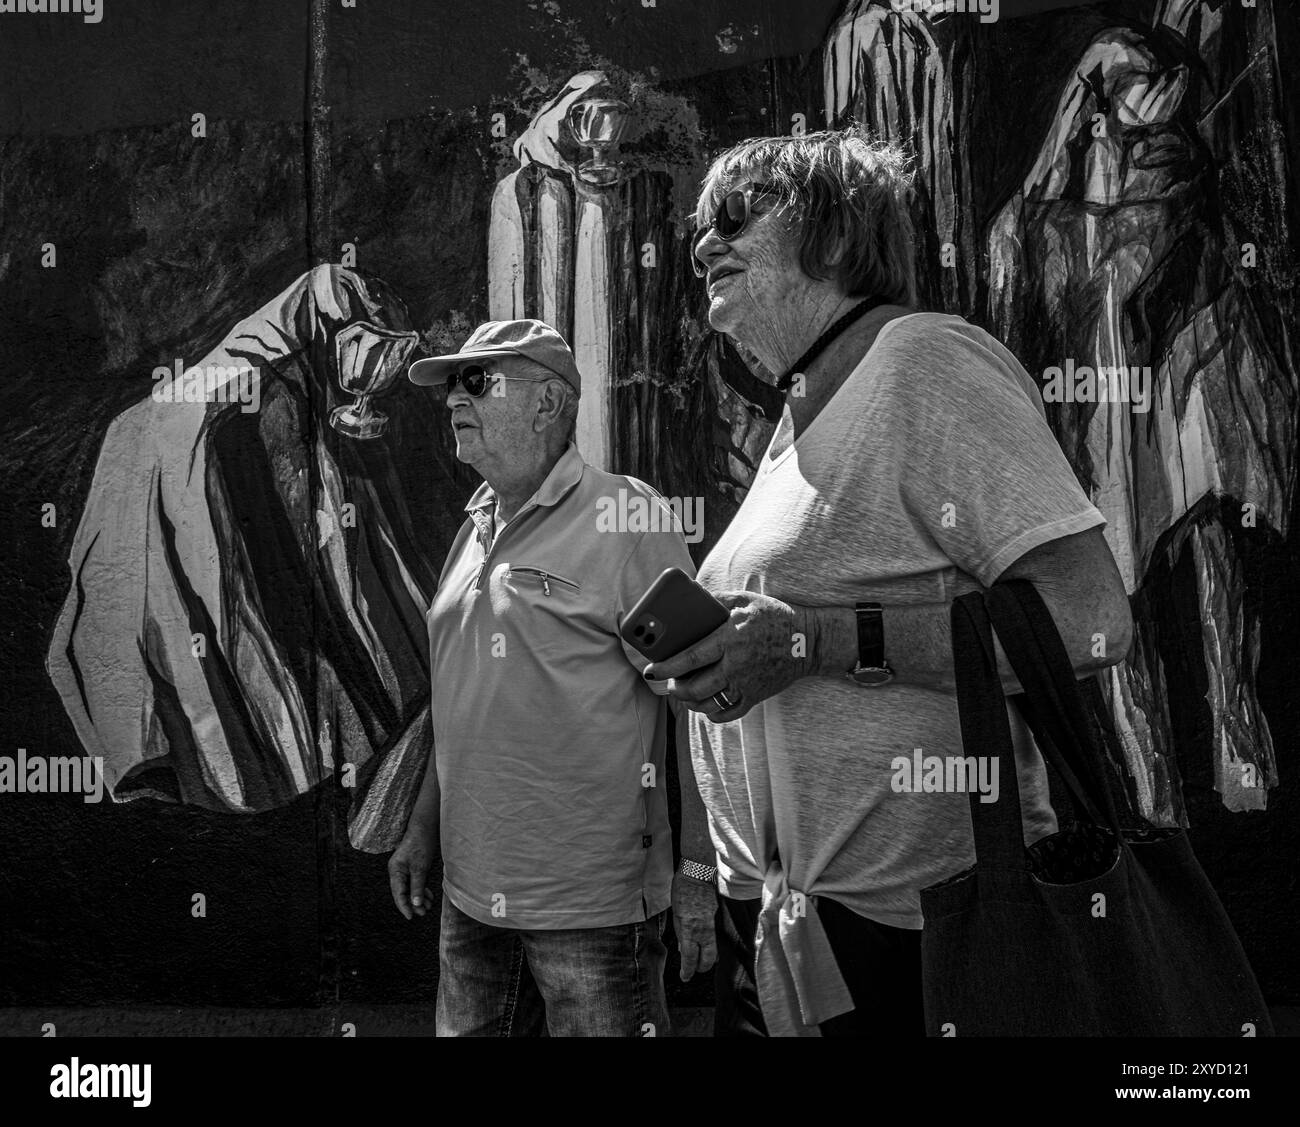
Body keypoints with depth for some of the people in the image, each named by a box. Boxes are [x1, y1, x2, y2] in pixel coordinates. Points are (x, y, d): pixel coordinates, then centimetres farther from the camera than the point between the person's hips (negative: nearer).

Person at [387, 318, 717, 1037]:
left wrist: (699, 872, -16)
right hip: (474, 890, 7)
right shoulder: (476, 530, 13)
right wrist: (422, 830, 20)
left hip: (594, 900, -7)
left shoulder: (626, 517, -11)